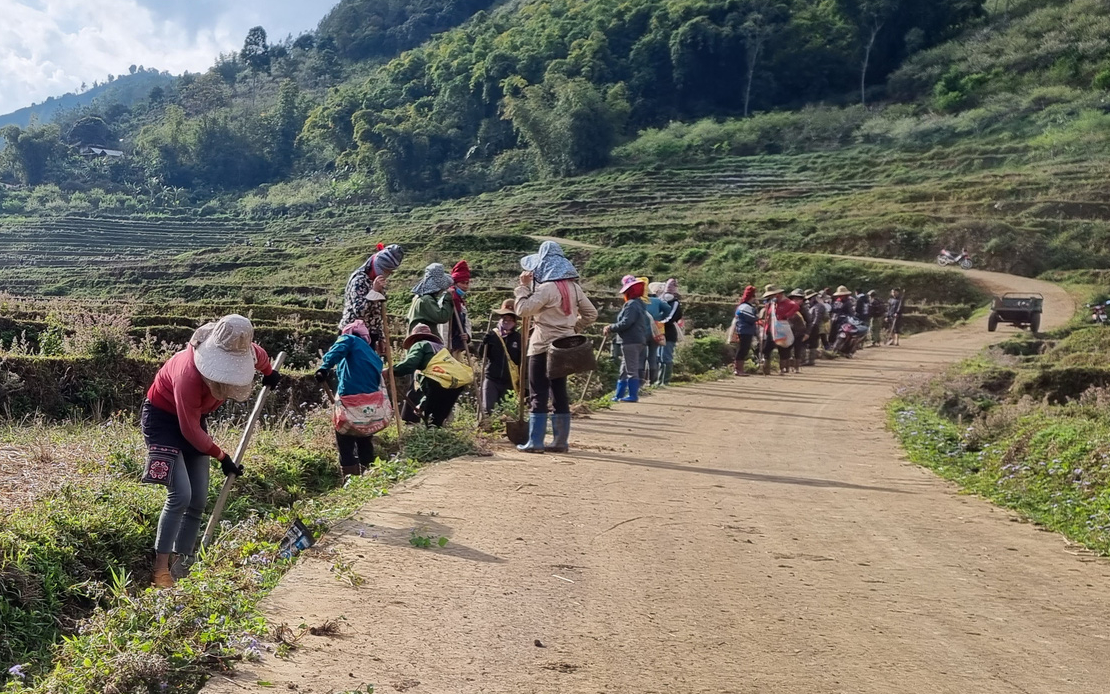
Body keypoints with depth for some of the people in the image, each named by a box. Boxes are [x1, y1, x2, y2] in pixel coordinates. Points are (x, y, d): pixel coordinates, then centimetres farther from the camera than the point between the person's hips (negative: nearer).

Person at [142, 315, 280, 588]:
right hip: (163, 418, -7)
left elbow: (259, 354, 10)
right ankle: (160, 570, -13)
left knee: (198, 500, 1)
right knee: (181, 494, -20)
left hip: (194, 418, 7)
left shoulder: (244, 351, -19)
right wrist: (221, 457, -18)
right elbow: (189, 430, -27)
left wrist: (269, 373, 29)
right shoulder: (189, 374, -38)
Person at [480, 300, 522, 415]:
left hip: (509, 382, 0)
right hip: (491, 379, 0)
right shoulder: (492, 335, 3)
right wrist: (487, 339, -16)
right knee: (487, 410, -7)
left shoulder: (518, 338, 3)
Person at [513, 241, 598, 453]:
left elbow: (523, 310, -20)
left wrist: (523, 286, -10)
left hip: (543, 347, -7)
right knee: (559, 392, 12)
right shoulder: (574, 287, 7)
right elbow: (591, 314, 12)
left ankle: (535, 442, -1)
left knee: (539, 395, -2)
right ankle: (561, 441, 14)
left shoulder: (546, 288, -16)